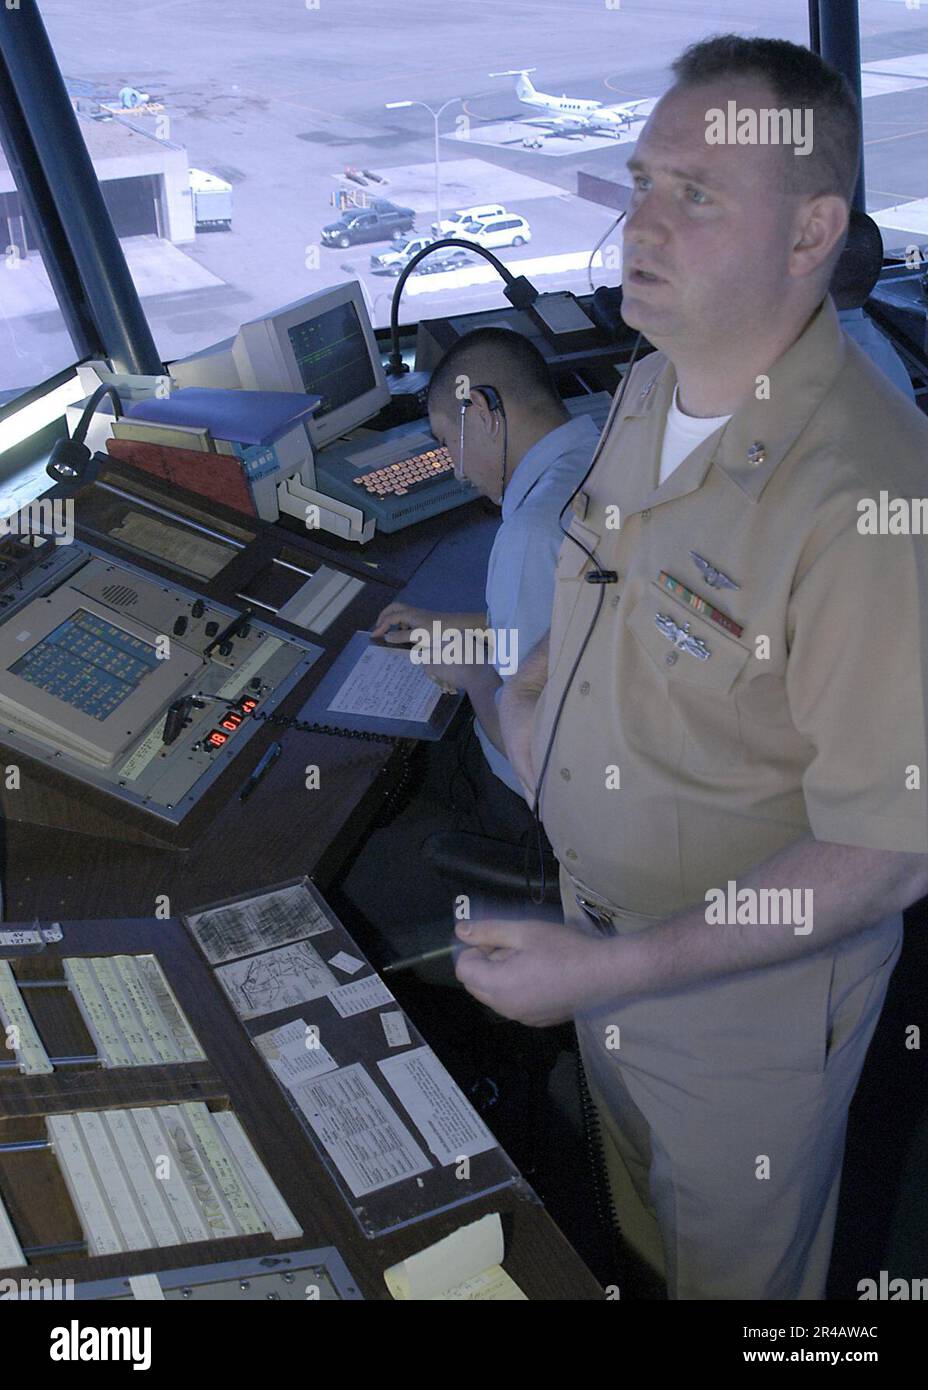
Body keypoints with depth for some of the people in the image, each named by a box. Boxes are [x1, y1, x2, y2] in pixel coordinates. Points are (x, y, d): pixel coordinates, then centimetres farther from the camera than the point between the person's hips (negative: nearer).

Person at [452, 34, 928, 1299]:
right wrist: (535, 685, 1)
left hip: (749, 982, -7)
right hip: (603, 924, 7)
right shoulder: (647, 391, -4)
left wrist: (619, 970, -31)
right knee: (643, 1223, 32)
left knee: (737, 1267, 22)